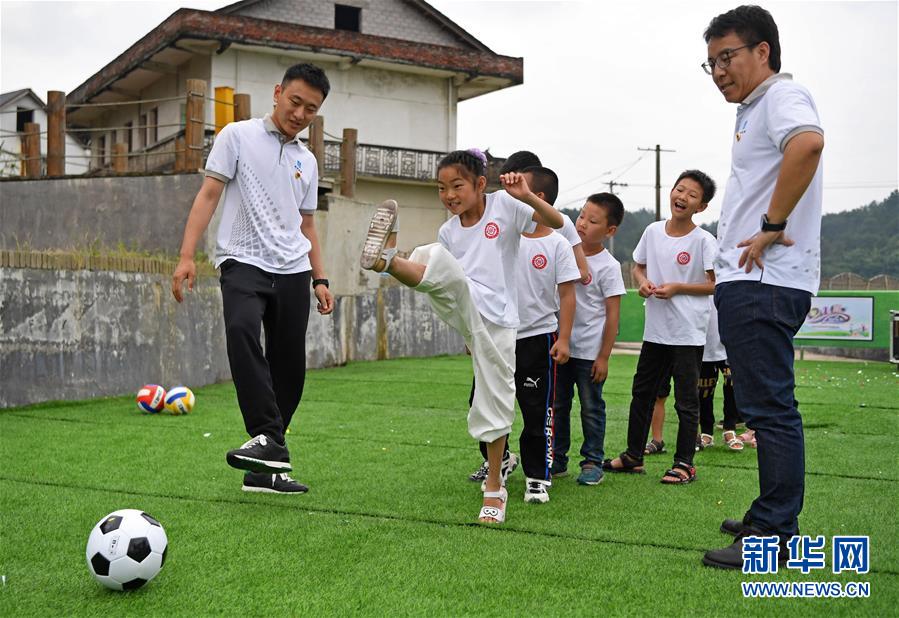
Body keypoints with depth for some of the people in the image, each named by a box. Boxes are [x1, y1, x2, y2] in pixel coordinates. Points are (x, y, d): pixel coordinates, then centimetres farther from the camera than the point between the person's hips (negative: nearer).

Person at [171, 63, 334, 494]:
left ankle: (264, 470, 9)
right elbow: (209, 194, -1)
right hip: (243, 262, -5)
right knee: (242, 329, -34)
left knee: (289, 370, -1)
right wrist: (187, 256, -12)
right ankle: (268, 439, -34)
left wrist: (320, 279, 18)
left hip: (293, 272, 5)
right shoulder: (238, 135, 5)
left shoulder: (307, 161, 19)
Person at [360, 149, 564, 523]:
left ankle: (494, 488, 17)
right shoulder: (447, 232, 13)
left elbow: (556, 223, -8)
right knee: (438, 258, -27)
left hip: (498, 321, -2)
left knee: (495, 402, 0)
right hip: (463, 312, 2)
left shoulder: (504, 205, 1)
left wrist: (528, 197, -23)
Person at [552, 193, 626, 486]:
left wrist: (604, 356, -11)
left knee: (591, 407, 6)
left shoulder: (608, 266, -9)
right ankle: (557, 459, 23)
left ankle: (593, 462, 16)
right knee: (557, 405, 12)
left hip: (589, 351, -5)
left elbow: (613, 315, -9)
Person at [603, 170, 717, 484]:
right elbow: (638, 266, 17)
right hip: (655, 329, 6)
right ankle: (633, 456, 26)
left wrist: (677, 288, -17)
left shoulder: (703, 241, -10)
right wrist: (643, 282, -4)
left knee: (686, 400, 2)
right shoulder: (653, 231, 5)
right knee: (641, 393, 14)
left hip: (688, 333, -6)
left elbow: (717, 284, -10)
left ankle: (685, 463, 12)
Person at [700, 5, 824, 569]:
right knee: (766, 405, 15)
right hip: (749, 279, 11)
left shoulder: (782, 95, -9)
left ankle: (774, 536, -4)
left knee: (770, 406, -9)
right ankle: (768, 518, 24)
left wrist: (772, 225, -25)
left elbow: (808, 141, -32)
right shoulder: (754, 109, 23)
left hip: (764, 281, -11)